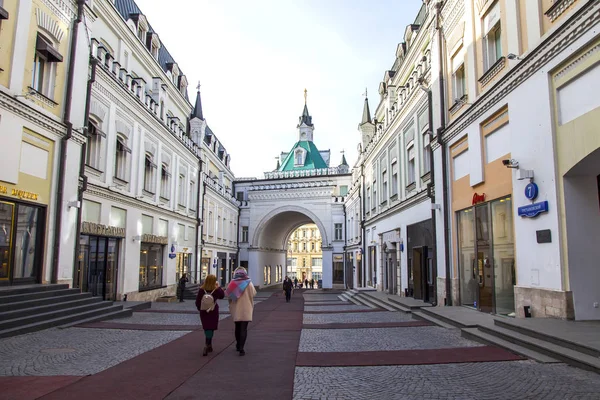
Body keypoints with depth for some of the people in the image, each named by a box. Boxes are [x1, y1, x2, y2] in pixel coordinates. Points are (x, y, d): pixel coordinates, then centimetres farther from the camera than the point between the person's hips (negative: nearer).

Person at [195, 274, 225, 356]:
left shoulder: (201, 290, -7)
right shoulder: (216, 290, -12)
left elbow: (197, 301, -3)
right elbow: (222, 295, 7)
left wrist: (200, 309, 14)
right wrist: (218, 287, 11)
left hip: (203, 312, 3)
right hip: (213, 312, -3)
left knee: (206, 328, 15)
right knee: (211, 328, 2)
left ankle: (209, 346, 28)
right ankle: (207, 345, -12)